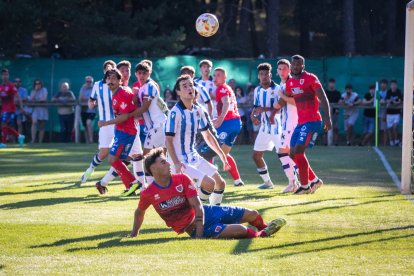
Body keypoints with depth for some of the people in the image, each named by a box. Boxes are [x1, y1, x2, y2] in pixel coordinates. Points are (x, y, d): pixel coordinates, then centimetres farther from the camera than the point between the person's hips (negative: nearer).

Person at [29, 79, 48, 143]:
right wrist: (35, 90, -6)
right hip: (35, 109, 1)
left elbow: (44, 99, -9)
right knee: (34, 122, -24)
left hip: (43, 110, -1)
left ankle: (40, 142, 8)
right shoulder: (33, 91, 11)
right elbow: (30, 99, -5)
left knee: (42, 127, 1)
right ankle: (33, 140, -29)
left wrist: (35, 100, -5)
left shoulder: (44, 90, 4)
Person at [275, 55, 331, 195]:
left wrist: (327, 118, -23)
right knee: (293, 153, 8)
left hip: (312, 121, -8)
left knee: (298, 151, -15)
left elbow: (323, 99, -14)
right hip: (300, 122, 8)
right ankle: (314, 180, 20)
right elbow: (282, 101, 26)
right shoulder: (290, 82, 12)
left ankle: (305, 185, -2)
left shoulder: (310, 78, -9)